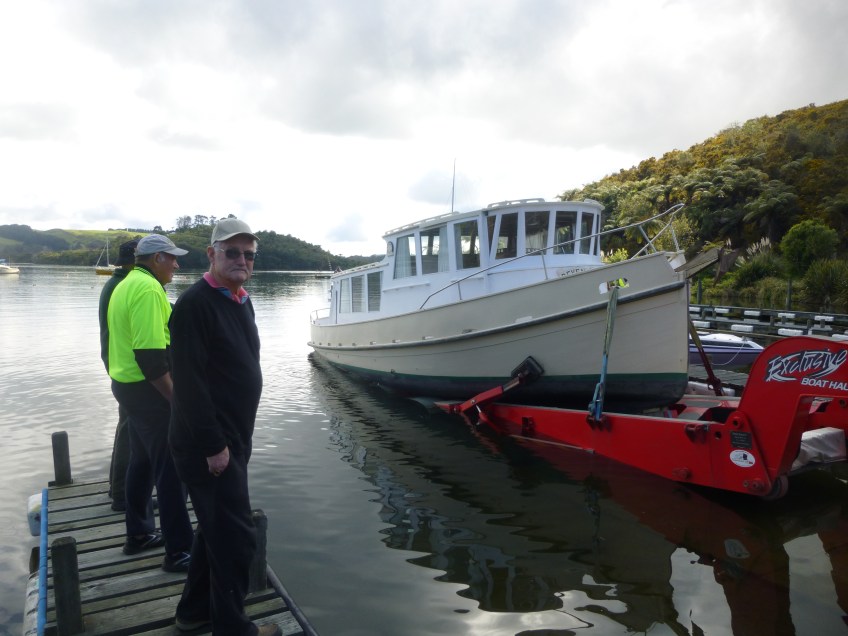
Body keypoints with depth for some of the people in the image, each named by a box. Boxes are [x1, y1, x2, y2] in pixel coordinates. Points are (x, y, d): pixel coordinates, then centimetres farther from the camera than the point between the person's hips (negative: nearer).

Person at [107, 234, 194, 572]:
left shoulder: (127, 284, 13)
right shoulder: (149, 288, -20)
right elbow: (150, 356, -26)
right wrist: (177, 398, -21)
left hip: (127, 383, 10)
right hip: (149, 390, -10)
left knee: (142, 462, 19)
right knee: (171, 469, -4)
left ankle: (139, 534, 32)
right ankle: (179, 551, 3)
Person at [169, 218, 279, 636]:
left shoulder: (240, 301, 10)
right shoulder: (194, 304, -18)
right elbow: (189, 383, -23)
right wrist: (213, 446, -22)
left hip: (232, 437, 9)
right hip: (208, 444, -9)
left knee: (216, 527, 21)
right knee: (236, 537, 1)